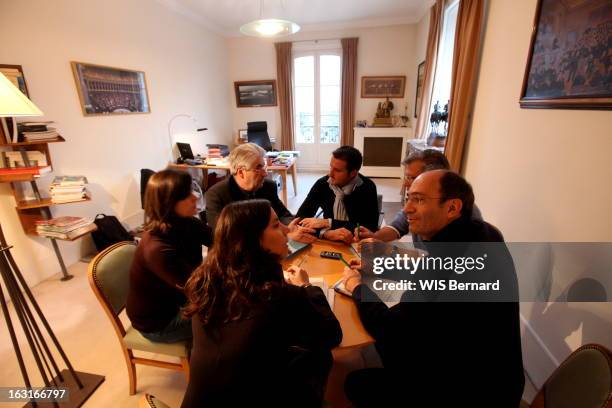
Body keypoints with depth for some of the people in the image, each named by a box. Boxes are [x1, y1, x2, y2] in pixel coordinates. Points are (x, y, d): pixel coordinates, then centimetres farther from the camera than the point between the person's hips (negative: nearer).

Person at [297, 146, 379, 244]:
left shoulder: (367, 188, -12)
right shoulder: (322, 184, -6)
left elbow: (371, 227, -18)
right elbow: (301, 217, -6)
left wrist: (328, 223, -20)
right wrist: (325, 233, -24)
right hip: (328, 241, 2)